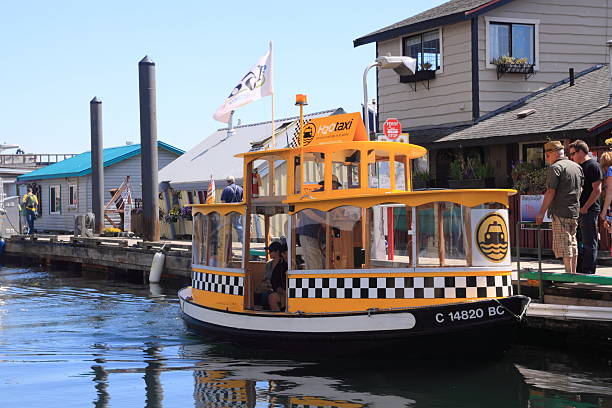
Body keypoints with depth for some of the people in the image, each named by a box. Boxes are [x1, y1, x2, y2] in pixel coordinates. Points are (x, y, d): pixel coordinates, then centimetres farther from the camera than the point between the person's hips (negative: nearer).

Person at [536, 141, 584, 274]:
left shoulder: (556, 167, -11)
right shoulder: (577, 167, 14)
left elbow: (551, 192, -16)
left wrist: (541, 213, -14)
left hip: (560, 212, -8)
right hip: (574, 212, 8)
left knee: (564, 245, -5)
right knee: (572, 242, 15)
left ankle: (569, 274, -5)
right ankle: (573, 273, 19)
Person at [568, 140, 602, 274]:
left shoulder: (593, 166, -9)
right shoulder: (579, 167, 17)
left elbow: (597, 190, -16)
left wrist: (585, 207, -18)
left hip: (589, 211, -9)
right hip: (578, 211, 9)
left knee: (589, 243, -3)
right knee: (577, 242, 12)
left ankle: (588, 272, 1)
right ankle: (578, 271, 20)